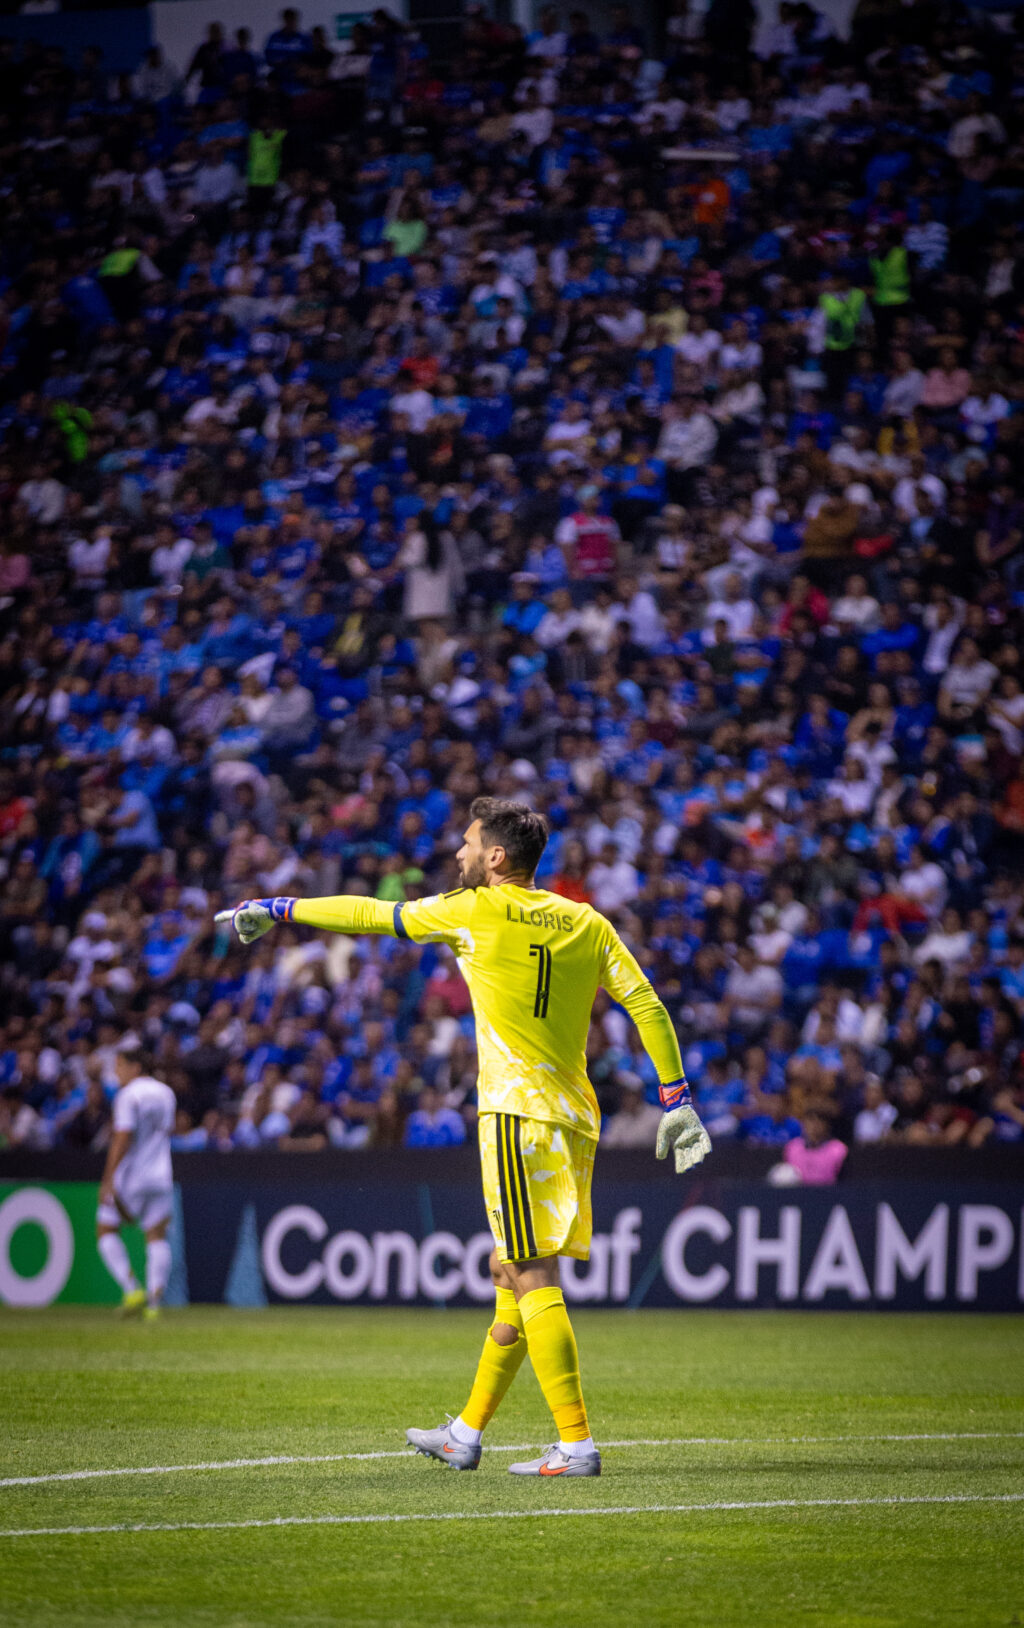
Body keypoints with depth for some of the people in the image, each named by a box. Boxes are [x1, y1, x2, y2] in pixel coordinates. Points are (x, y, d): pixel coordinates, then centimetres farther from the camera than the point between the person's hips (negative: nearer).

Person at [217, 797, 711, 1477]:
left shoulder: (476, 912, -4)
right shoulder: (588, 923, 11)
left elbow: (369, 915, 4)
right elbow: (647, 1006, 6)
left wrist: (276, 908, 16)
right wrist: (677, 1099, 9)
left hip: (519, 1114, -7)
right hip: (576, 1116, 7)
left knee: (533, 1280, -9)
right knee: (513, 1276, 15)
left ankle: (577, 1442, -17)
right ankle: (467, 1434, 26)